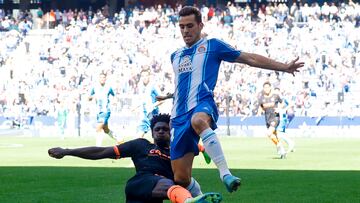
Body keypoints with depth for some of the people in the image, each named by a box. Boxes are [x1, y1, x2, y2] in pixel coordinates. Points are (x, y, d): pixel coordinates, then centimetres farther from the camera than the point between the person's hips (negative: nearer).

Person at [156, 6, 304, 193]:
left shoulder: (212, 46, 10)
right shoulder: (175, 56, 24)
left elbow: (250, 59, 9)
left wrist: (284, 67, 6)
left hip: (203, 105, -5)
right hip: (179, 115, 6)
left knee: (198, 120, -46)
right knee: (181, 179, -5)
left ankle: (225, 174, -50)